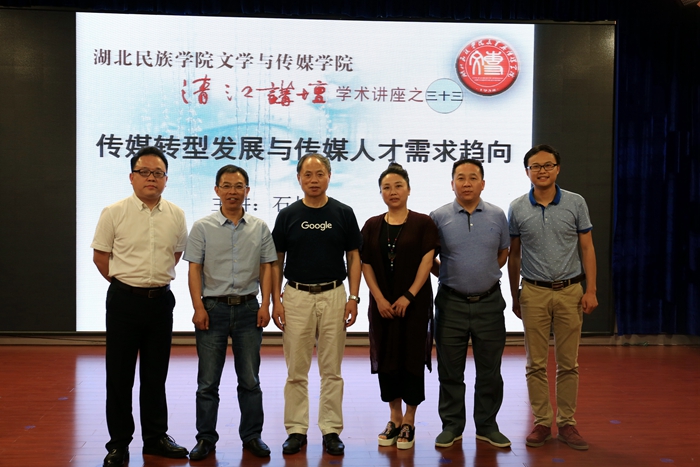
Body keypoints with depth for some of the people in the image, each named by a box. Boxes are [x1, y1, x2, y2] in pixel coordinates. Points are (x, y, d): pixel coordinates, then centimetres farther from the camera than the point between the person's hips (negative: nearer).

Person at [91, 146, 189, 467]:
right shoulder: (114, 213, -7)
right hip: (124, 299, -3)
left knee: (156, 374, 12)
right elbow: (100, 256, 1)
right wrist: (125, 282, 5)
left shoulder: (176, 215, 2)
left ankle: (155, 437, 24)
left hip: (161, 299, 3)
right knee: (119, 374, 4)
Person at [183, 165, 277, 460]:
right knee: (208, 381, 5)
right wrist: (198, 308, -9)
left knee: (250, 379, 7)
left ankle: (252, 436, 19)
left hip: (248, 308, 1)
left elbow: (266, 268, 6)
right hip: (213, 308, -1)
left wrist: (265, 305, -3)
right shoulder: (203, 228, 1)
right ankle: (206, 438, 16)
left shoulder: (259, 228, 6)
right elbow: (194, 269, -1)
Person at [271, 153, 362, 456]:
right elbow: (277, 261, 6)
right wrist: (275, 300, -2)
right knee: (296, 370, 5)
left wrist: (353, 298, -4)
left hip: (333, 295, 0)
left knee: (332, 369, 6)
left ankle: (331, 430, 16)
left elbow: (353, 258, 4)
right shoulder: (287, 215, 3)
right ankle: (296, 430, 16)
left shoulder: (343, 213, 2)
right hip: (296, 296, 0)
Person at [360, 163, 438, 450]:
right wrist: (380, 299, -9)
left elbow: (426, 262, -8)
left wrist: (409, 296, -15)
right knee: (386, 359, 7)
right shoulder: (372, 225, 6)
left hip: (415, 302, -3)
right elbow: (366, 264, 2)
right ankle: (395, 418, 22)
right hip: (382, 304, 3)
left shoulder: (423, 223, -1)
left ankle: (409, 422, 13)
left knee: (412, 358, 1)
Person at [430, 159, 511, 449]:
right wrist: (450, 276, 3)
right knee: (450, 371, 8)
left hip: (489, 302, 1)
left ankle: (487, 426, 23)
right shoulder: (439, 217, -3)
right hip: (451, 303, -1)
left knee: (489, 371, 9)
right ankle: (452, 426, 21)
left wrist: (483, 274, 9)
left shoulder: (497, 216, 2)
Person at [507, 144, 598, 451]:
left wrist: (591, 290, -3)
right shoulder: (517, 208, 2)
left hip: (570, 291, 0)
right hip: (534, 293, 0)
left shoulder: (576, 203, 1)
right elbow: (514, 255, 8)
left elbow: (587, 248, 3)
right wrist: (514, 296, 9)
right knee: (536, 364, 4)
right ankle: (542, 423, 15)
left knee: (568, 364, 6)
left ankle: (567, 423, 17)